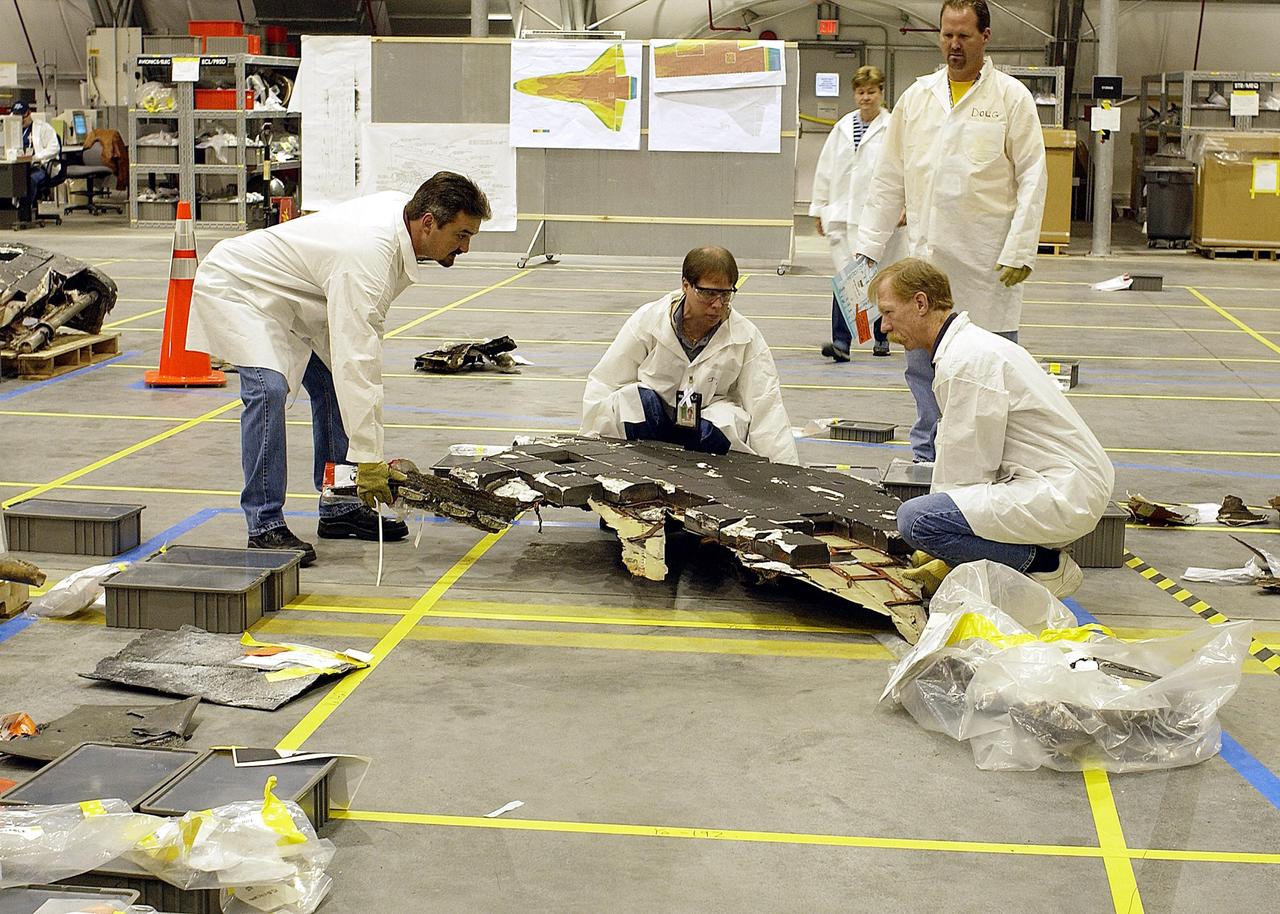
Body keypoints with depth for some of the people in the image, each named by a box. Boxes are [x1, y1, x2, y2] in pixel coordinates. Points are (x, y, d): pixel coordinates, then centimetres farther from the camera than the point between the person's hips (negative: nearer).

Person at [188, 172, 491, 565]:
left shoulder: (401, 207, -9)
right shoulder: (367, 255, -36)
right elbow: (357, 363, -39)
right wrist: (369, 459, -39)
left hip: (285, 293, 10)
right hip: (236, 286, -10)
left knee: (332, 385, 8)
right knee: (268, 387, -26)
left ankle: (338, 507, 15)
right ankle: (265, 526, -23)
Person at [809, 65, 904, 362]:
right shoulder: (843, 127, 13)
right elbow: (826, 170, 17)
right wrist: (820, 208, 16)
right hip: (843, 213, 3)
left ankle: (881, 337, 25)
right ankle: (841, 342, -12)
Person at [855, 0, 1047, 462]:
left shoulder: (1012, 97, 0)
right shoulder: (916, 96, 10)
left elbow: (1032, 178, -3)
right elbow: (889, 180, 12)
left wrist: (1019, 251, -11)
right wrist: (867, 245, 7)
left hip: (988, 264, -3)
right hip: (927, 259, 4)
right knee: (923, 367, 9)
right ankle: (927, 460, 20)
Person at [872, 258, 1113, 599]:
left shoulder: (965, 360, -16)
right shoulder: (968, 344, 16)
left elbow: (968, 471, -14)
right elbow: (963, 460, 21)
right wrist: (938, 550, 18)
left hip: (1062, 496, -11)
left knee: (915, 517, -23)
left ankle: (1042, 566, -8)